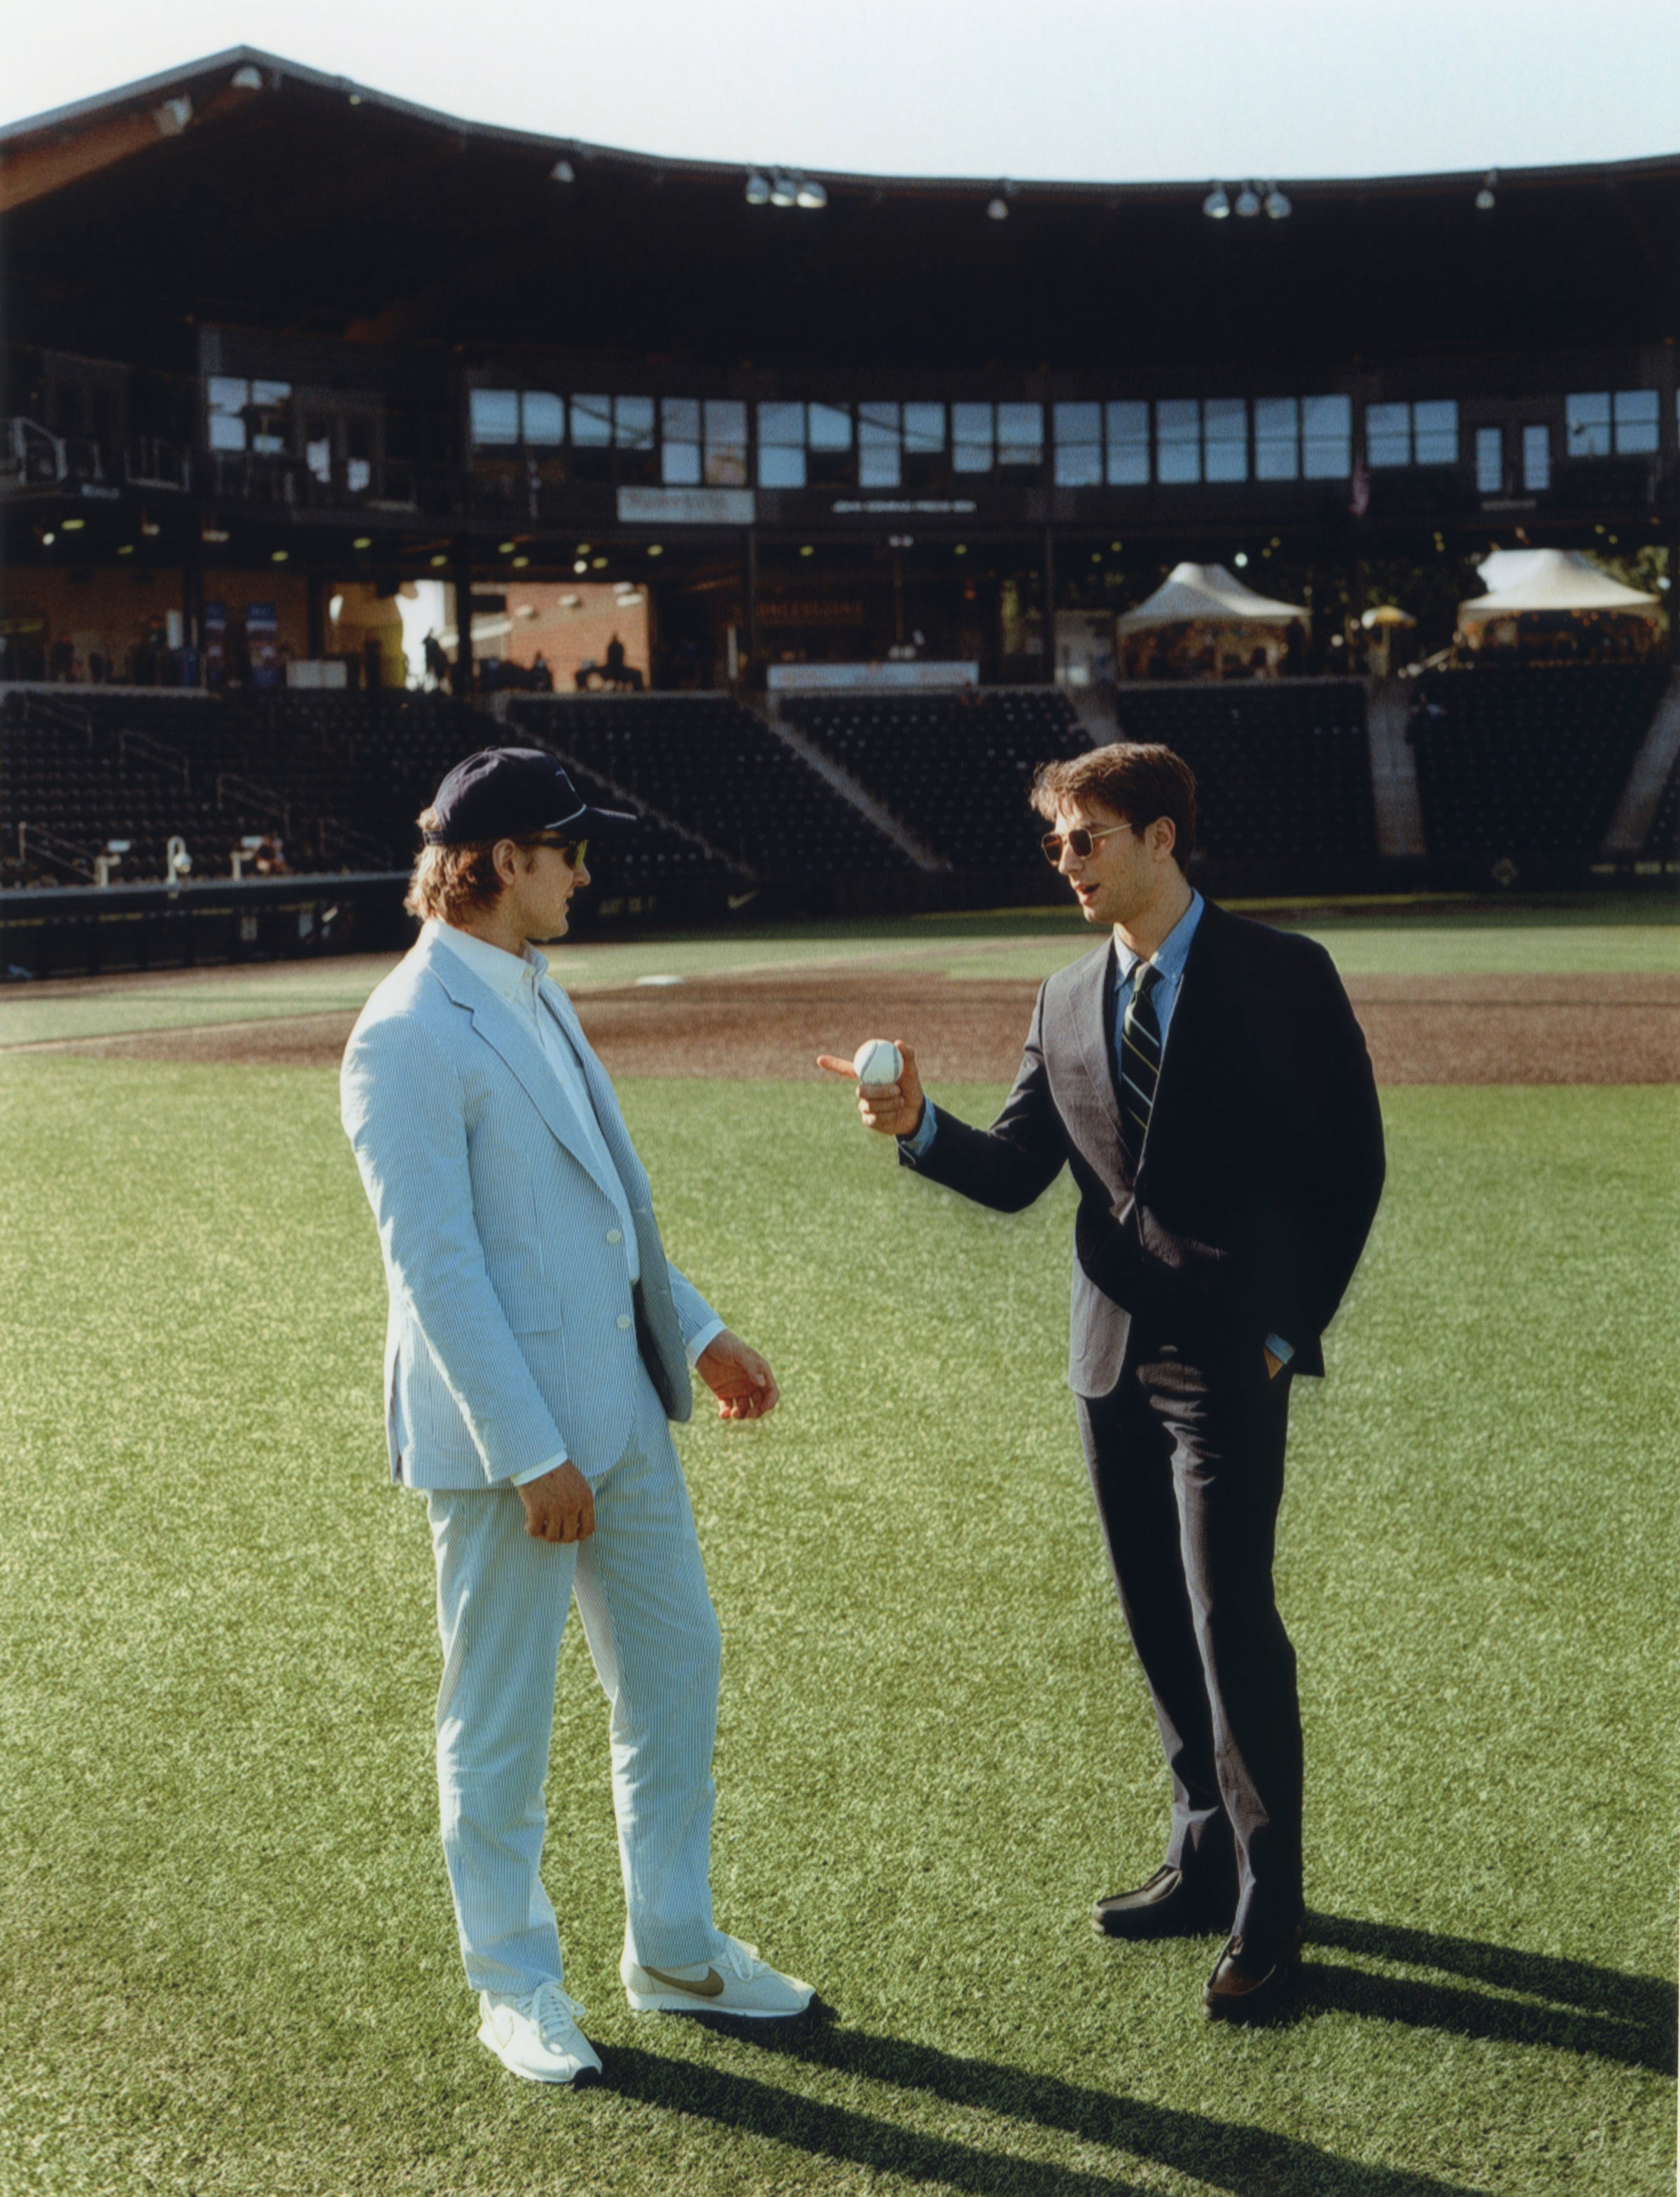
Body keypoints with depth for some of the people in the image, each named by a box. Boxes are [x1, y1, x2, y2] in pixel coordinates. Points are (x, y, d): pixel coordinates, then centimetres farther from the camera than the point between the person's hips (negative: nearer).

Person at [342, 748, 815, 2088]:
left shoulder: (537, 997, 12)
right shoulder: (409, 1037, -17)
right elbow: (435, 1265, -21)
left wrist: (697, 1332, 16)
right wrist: (533, 1454, -22)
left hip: (621, 1408, 9)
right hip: (506, 1434, -9)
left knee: (676, 1669, 15)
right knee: (500, 1721, 6)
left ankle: (675, 1952, 31)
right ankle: (516, 1986, 23)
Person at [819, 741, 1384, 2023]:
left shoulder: (1279, 978, -5)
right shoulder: (1069, 1003, 10)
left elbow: (1350, 1161, -4)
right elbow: (1015, 1174, 7)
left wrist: (1291, 1329, -7)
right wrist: (920, 1127, -12)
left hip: (1229, 1354, -6)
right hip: (1114, 1352, 6)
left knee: (1231, 1621, -6)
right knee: (1160, 1623, 14)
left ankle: (1267, 1911, 6)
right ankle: (1208, 1860, 29)